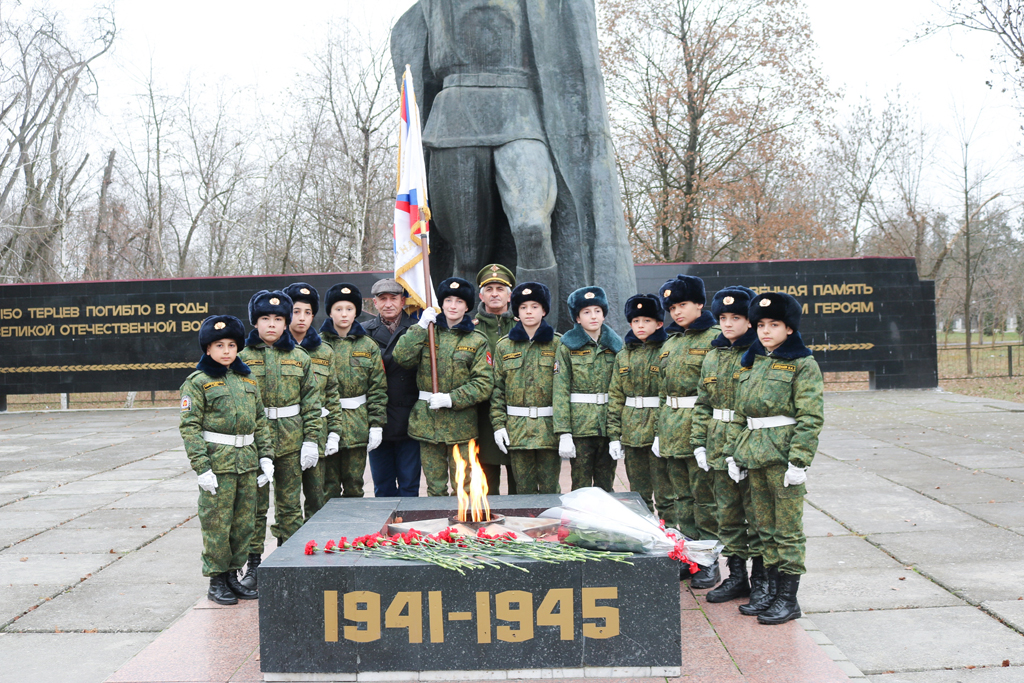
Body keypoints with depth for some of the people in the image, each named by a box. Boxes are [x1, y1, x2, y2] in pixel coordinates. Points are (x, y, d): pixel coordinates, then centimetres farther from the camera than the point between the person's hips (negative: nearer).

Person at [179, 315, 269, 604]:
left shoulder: (247, 379, 12)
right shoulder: (198, 382, -5)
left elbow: (260, 420, 17)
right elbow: (189, 426, -9)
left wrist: (266, 454, 9)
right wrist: (201, 467, -15)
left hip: (247, 462, 6)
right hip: (217, 462, -5)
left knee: (244, 523, 10)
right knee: (217, 523, 0)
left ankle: (232, 574, 23)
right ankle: (217, 580, 13)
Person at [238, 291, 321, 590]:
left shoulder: (299, 357, 5)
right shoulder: (242, 357, 0)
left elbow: (312, 401, 5)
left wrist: (312, 439, -2)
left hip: (291, 441, 2)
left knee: (290, 505, 9)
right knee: (255, 505, 4)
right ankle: (253, 565, 15)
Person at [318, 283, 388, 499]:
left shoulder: (368, 346, 6)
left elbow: (378, 388, 5)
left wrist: (376, 424, -2)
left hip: (358, 425, 2)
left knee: (354, 485, 10)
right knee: (328, 486, 3)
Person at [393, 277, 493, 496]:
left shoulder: (477, 341, 2)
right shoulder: (427, 333, 9)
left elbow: (484, 384, -5)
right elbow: (402, 357, -7)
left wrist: (451, 399, -14)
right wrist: (421, 327, -9)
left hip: (461, 424, -2)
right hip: (427, 421, 2)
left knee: (463, 489, 0)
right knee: (435, 488, 8)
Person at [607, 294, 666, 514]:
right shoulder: (623, 356, 11)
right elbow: (615, 397, 11)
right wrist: (614, 435, 5)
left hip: (658, 430, -5)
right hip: (631, 433, 5)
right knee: (638, 493, 11)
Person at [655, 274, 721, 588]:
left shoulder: (714, 337, -7)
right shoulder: (670, 342, 15)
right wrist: (660, 429, 15)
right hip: (672, 429, 7)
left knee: (705, 497, -1)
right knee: (681, 495, 13)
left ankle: (709, 561, 9)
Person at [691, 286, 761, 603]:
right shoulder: (712, 356, 11)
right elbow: (703, 403, 15)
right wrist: (699, 441, 7)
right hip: (719, 448, 6)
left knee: (756, 514, 2)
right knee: (727, 515, 13)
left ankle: (761, 580, 15)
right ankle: (736, 577, 24)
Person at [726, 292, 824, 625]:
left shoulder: (803, 365, -7)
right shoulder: (751, 363, 14)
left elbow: (810, 417, -12)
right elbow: (739, 413, 17)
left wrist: (799, 461, -18)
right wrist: (735, 452, 12)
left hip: (783, 455, -7)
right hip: (754, 455, 7)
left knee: (788, 529, 0)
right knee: (765, 527, 13)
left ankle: (788, 599, 9)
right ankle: (772, 591, 24)